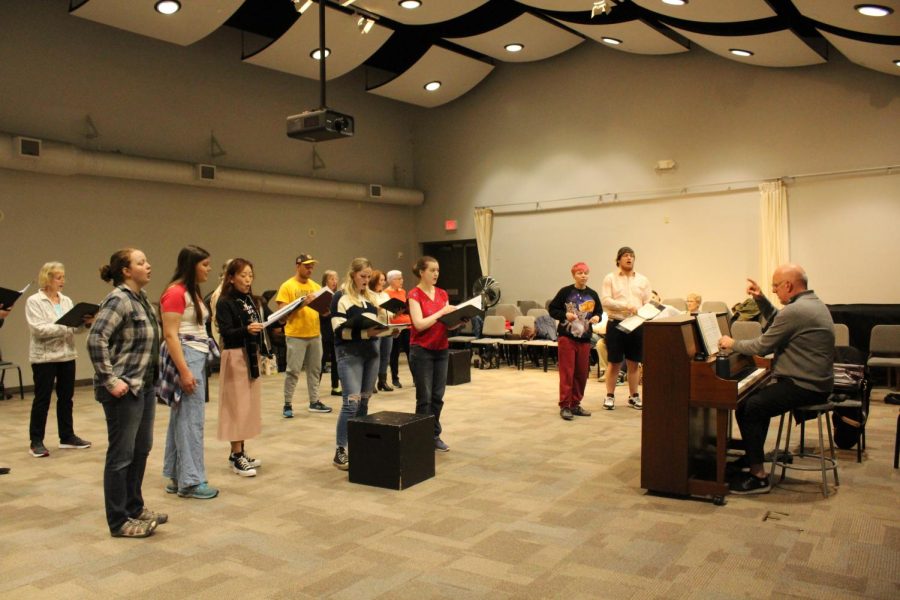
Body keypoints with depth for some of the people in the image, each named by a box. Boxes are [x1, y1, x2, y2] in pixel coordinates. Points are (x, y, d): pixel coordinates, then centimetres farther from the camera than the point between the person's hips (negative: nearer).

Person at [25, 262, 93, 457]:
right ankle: (36, 442, 10)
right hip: (44, 357, -6)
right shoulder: (34, 301, -7)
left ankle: (67, 437, 22)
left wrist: (85, 323, -14)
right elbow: (38, 329, -18)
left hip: (67, 355, 6)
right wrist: (65, 326, -24)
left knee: (66, 397, 12)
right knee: (42, 399, 0)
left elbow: (74, 328, 6)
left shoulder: (66, 301, 10)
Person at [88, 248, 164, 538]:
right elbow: (95, 340, -24)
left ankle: (134, 507, 31)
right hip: (124, 389, -9)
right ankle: (119, 521, 12)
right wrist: (109, 380, -23)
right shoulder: (118, 300, -16)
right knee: (122, 454, 1)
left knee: (141, 449, 17)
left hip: (145, 385, 9)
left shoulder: (140, 298, 11)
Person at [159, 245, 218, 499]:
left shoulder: (193, 292, 16)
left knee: (181, 418, 12)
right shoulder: (175, 292, -13)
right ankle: (191, 481, 0)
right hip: (185, 357, -10)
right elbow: (170, 335, -18)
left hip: (197, 356, 10)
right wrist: (184, 371, -22)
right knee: (191, 420, -6)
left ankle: (177, 477, 19)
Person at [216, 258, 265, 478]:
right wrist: (246, 330, -35)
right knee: (237, 406, -5)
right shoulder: (224, 302, -10)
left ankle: (239, 452, 19)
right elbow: (227, 332, -21)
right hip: (235, 357, -8)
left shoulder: (250, 300, 12)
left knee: (249, 405, 11)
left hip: (252, 356, 8)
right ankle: (236, 456, 1)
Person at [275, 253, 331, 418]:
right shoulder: (287, 286, -5)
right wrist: (301, 304, -22)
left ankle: (314, 402, 20)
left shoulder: (316, 286, 12)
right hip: (295, 335, -5)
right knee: (293, 370, -1)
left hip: (315, 334, 6)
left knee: (315, 369, 10)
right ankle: (288, 404, 8)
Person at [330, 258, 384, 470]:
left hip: (371, 351, 7)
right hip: (350, 353, -7)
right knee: (351, 402, -11)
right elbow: (340, 330, -14)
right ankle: (340, 451, -4)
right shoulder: (340, 298, -6)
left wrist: (384, 328, 0)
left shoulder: (371, 297, 15)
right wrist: (365, 332, -25)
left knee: (364, 401, 10)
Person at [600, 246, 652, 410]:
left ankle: (633, 396, 20)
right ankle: (610, 396, 13)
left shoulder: (643, 280, 10)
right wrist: (626, 306, -20)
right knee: (614, 362, 3)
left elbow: (649, 303, 7)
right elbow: (605, 301, -11)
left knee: (634, 363, 10)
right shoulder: (610, 278, 0)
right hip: (616, 324, -3)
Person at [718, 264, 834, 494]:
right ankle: (752, 455, 27)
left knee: (747, 409, -14)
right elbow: (778, 323, 26)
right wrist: (761, 300, 16)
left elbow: (762, 347, -16)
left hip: (804, 387, -11)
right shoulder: (814, 304, 13)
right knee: (756, 399, 20)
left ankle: (758, 477, -9)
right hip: (817, 382, 11)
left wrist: (733, 344, -1)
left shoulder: (795, 311, -20)